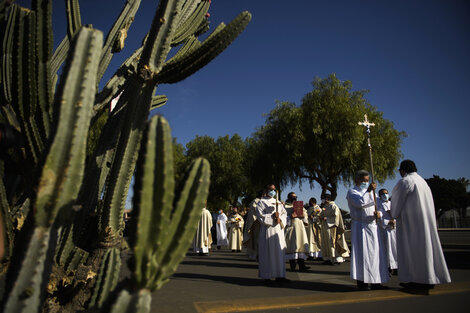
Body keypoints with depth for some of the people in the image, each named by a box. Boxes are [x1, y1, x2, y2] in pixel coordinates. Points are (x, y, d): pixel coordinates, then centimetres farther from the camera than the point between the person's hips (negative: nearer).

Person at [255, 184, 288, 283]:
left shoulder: (278, 202, 18)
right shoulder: (262, 202, 1)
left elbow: (284, 213, 11)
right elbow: (259, 215, -10)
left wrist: (280, 219, -9)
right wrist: (272, 217, -15)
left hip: (278, 229, 6)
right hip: (268, 229, -6)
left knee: (279, 251, 4)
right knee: (268, 252, -4)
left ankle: (279, 275, 9)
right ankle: (267, 276, 4)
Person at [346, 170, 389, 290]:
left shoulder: (370, 192, 20)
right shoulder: (352, 192, -2)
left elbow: (375, 207, 15)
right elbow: (360, 203, -20)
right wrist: (368, 191, -17)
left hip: (372, 226, 7)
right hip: (360, 227, -7)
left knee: (375, 253, 6)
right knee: (361, 252, -6)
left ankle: (374, 281, 13)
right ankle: (361, 281, 1)